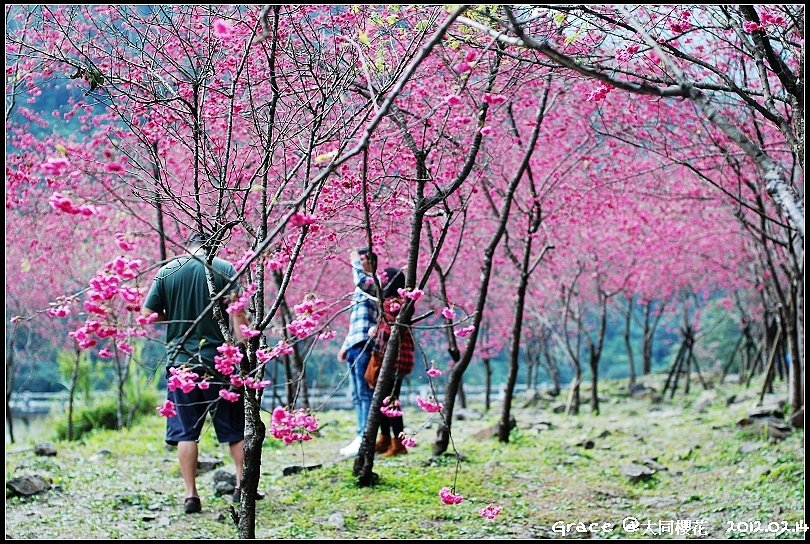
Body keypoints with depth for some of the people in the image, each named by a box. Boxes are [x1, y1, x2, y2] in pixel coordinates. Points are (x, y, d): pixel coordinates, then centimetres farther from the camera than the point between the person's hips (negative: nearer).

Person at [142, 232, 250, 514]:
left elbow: (148, 314, 2)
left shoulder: (166, 271, 4)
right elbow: (237, 315, -8)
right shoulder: (224, 268, -1)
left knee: (186, 432, 6)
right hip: (219, 360, -1)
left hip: (181, 361, 1)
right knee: (235, 428, 12)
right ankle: (243, 485, 14)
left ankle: (191, 495, 3)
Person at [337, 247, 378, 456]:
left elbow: (360, 279, -29)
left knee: (365, 393, -10)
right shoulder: (360, 288, 25)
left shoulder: (372, 282, -4)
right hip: (354, 346, 10)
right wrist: (345, 346, 23)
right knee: (357, 396, 10)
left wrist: (356, 261, -12)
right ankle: (361, 437, 14)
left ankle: (366, 439, -10)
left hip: (365, 345, -10)